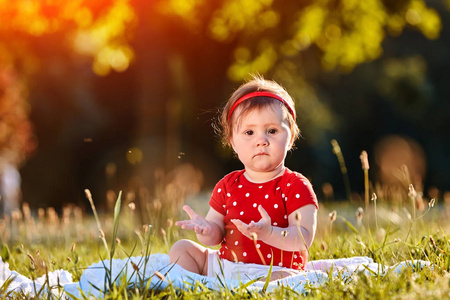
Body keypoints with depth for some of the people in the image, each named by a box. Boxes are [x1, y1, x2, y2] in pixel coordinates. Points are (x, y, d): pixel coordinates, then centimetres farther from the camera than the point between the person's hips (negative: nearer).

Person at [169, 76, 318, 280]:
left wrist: (268, 233, -37)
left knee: (284, 280, -38)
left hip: (274, 270, -6)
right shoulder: (227, 186, 8)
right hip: (224, 263, 6)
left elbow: (304, 239, -18)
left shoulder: (296, 187, -8)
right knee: (182, 249, 2)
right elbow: (217, 236, 10)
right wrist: (207, 231, -17)